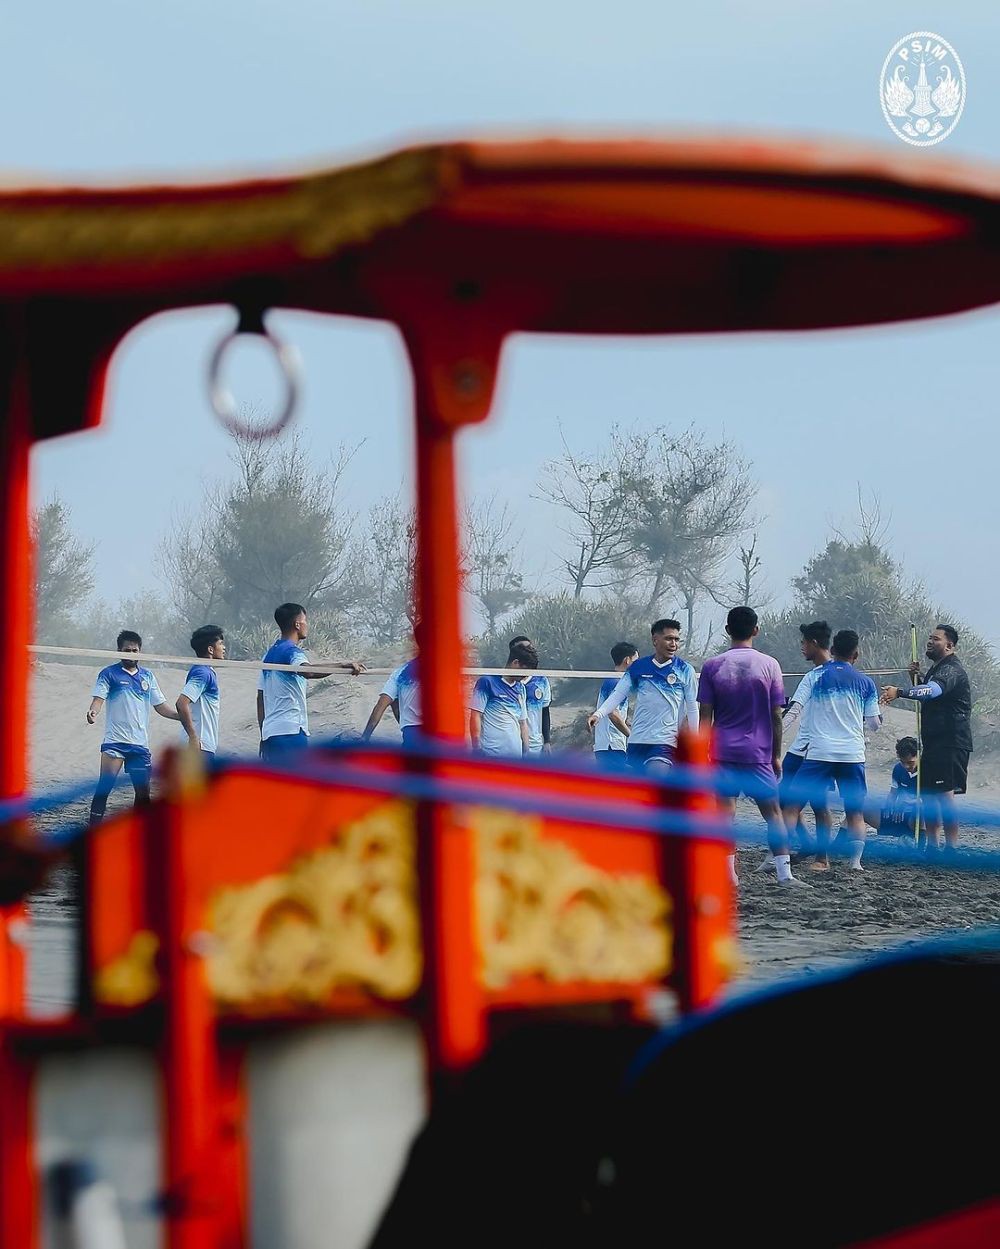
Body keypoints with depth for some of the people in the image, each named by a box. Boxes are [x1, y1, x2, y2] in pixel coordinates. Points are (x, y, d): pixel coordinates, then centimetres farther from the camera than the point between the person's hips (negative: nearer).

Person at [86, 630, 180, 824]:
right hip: (114, 742, -5)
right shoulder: (108, 674, 2)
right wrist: (93, 711, -31)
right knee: (104, 786, -15)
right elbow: (98, 698, -9)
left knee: (143, 792, 6)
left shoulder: (147, 676, 15)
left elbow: (160, 706, 18)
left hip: (140, 743, 5)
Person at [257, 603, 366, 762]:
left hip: (269, 732, 9)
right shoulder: (292, 652, -9)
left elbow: (261, 698, 20)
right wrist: (342, 666, -40)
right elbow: (307, 671, -34)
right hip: (291, 731, -9)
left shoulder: (270, 654, 18)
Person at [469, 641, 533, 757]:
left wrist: (526, 753, 16)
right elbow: (475, 716, -7)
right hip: (491, 755, -7)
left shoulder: (520, 688, 16)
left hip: (515, 756, 7)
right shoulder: (487, 682, -4)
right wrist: (477, 751, -13)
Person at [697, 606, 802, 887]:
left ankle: (729, 875, -4)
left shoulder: (711, 666, -1)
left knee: (725, 814, 1)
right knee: (773, 812, 6)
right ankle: (784, 873, 2)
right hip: (758, 752, 0)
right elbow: (776, 716, 0)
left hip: (722, 751, 0)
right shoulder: (769, 665, -2)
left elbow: (705, 716, -1)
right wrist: (776, 755, 9)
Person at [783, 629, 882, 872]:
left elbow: (804, 720, 7)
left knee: (793, 806, 1)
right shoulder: (865, 682, 6)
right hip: (852, 754, 1)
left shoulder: (816, 677, 3)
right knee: (855, 812, 9)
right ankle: (856, 860, -4)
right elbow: (874, 724, 8)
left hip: (819, 752, -1)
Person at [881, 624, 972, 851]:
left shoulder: (951, 670, -15)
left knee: (945, 794, -14)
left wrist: (900, 691, -46)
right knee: (927, 793, 11)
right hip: (934, 742, 11)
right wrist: (916, 677, 9)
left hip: (951, 744, -11)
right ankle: (932, 847, 17)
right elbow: (927, 692, 29)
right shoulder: (936, 667, 18)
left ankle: (952, 849, -13)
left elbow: (932, 690, -34)